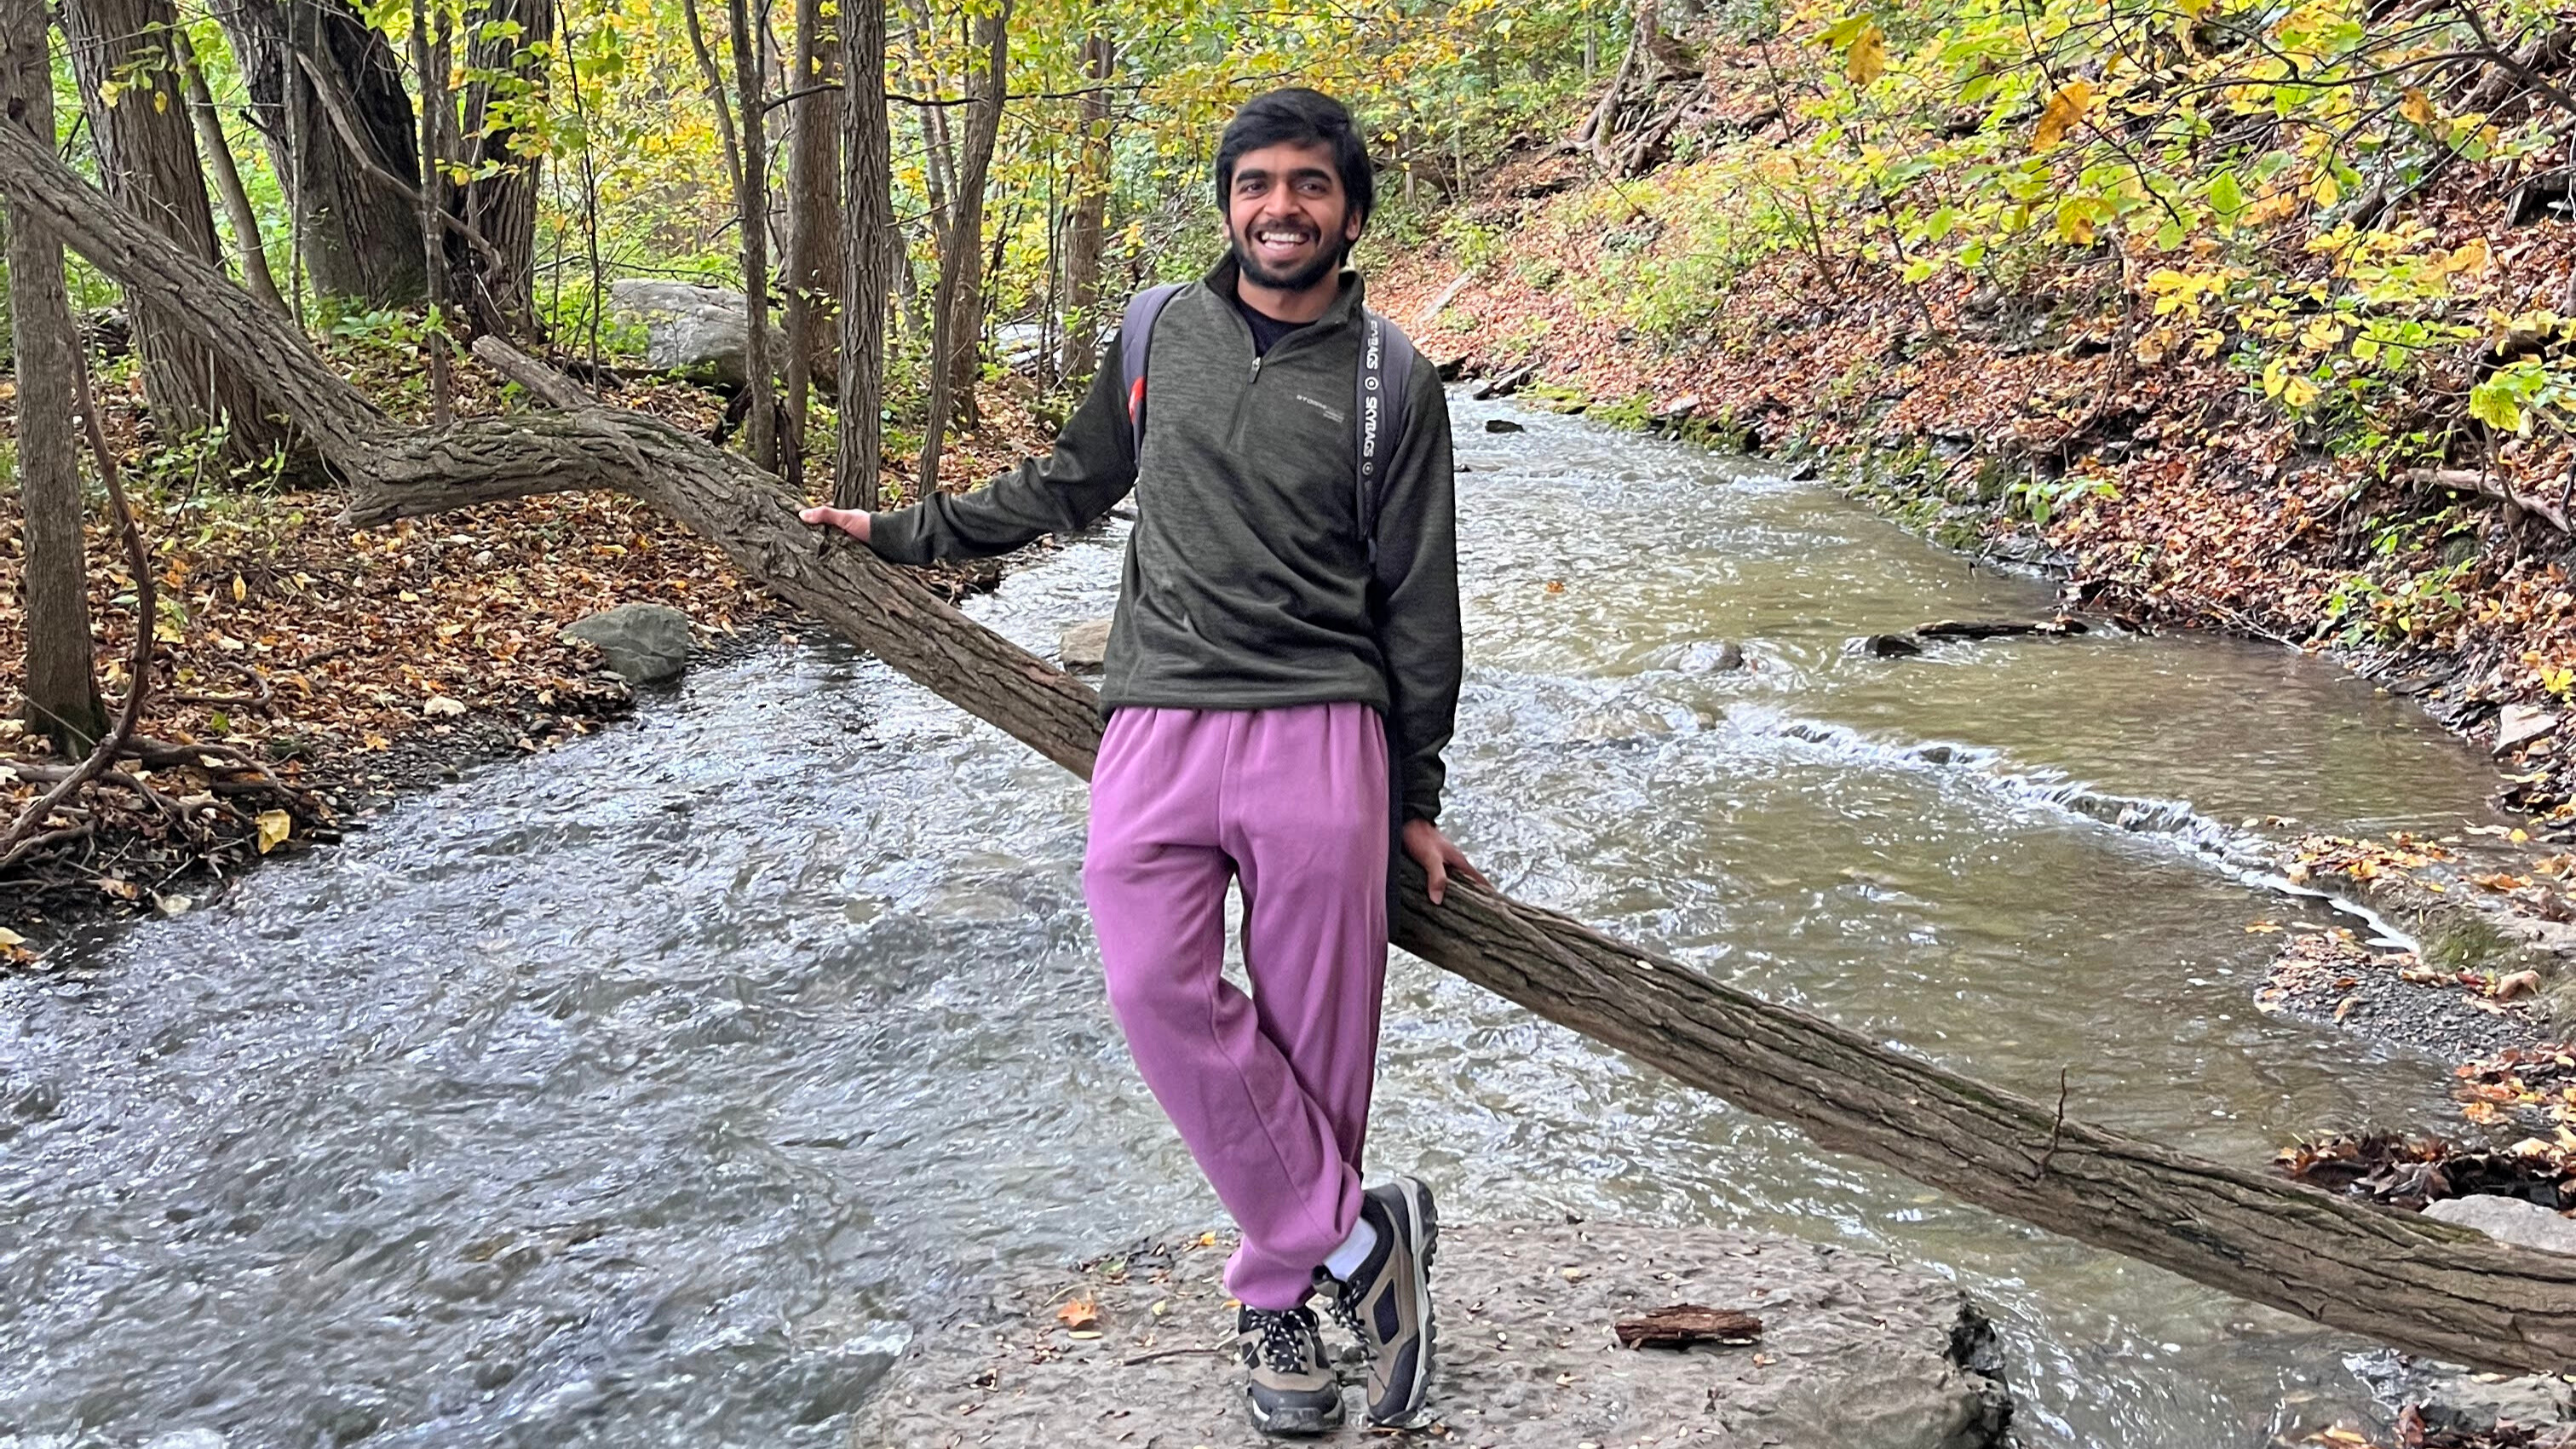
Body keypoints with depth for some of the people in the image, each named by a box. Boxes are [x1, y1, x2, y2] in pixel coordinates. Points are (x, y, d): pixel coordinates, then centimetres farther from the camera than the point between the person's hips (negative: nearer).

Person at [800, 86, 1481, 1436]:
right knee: (1159, 990, -14)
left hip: (1322, 740, -1)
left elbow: (1416, 604, 7)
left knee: (1313, 1029, 0)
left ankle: (1278, 1294, 18)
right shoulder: (1163, 334, 11)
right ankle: (1354, 1238, 0)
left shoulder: (1392, 386, 4)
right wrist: (905, 531, 26)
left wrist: (1416, 798, 9)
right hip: (1158, 726, 2)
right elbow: (1064, 487, 25)